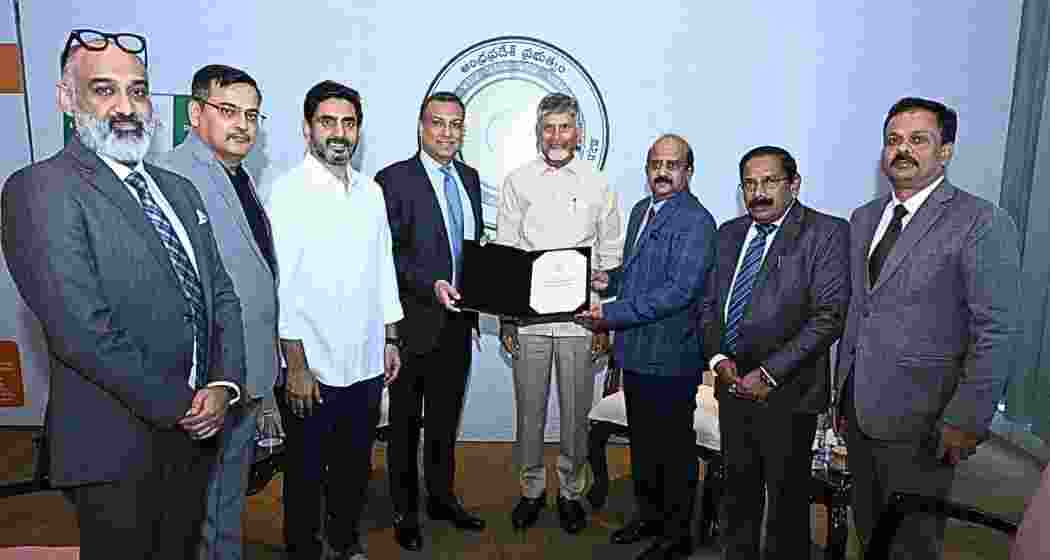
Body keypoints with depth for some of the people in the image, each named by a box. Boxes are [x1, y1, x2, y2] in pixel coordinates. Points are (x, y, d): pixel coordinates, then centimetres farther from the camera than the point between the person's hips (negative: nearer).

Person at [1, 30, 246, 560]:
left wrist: (224, 384, -7)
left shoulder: (178, 189, 10)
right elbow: (82, 331, -22)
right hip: (117, 448, -6)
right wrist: (178, 405, -14)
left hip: (193, 433, 7)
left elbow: (221, 293, 8)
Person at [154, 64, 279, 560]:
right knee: (201, 505, 11)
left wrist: (264, 371, 14)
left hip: (251, 376, 8)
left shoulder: (241, 178, 11)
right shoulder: (172, 177, -17)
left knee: (232, 497, 24)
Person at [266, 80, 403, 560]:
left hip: (366, 363, 5)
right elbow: (280, 284, -13)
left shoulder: (371, 192, 8)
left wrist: (391, 339, 12)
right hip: (312, 367, -5)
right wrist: (296, 365, -14)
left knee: (355, 466, 19)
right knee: (306, 472, 12)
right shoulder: (288, 191, -9)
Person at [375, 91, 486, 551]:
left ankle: (442, 497, 36)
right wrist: (431, 286, -25)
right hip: (415, 321, -5)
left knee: (446, 418, 18)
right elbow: (388, 253, -14)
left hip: (458, 320, 6)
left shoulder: (470, 178, 11)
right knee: (406, 421, 10)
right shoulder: (394, 180, -9)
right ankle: (405, 511, 27)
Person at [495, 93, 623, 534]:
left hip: (579, 318, 0)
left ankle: (571, 491, 28)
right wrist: (504, 318, 0)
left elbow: (611, 258, 6)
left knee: (576, 412, 9)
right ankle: (531, 489, 29)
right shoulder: (517, 182, 5)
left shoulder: (597, 186, 4)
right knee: (529, 410, 9)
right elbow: (503, 255, 4)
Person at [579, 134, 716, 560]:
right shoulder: (641, 210, 11)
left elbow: (678, 292, -25)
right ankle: (649, 514, 42)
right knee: (642, 441, 22)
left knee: (673, 449, 8)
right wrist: (610, 279, 2)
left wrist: (611, 313, -24)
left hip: (670, 357, -8)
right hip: (634, 350, 8)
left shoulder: (696, 222, -17)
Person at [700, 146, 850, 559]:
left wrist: (770, 373, -17)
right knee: (738, 490, 19)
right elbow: (709, 303, 12)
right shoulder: (729, 233, 10)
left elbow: (828, 317, -15)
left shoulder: (827, 232, -8)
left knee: (787, 497, 10)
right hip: (734, 385, 5)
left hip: (787, 391, -5)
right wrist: (718, 357, -4)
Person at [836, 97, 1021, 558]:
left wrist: (967, 421, -15)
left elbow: (995, 332, -13)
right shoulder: (864, 218, 10)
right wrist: (843, 395, 12)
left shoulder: (982, 223, -11)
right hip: (860, 411, 6)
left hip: (918, 421, -6)